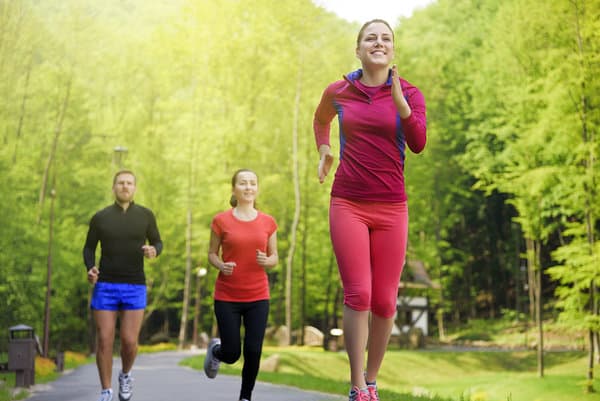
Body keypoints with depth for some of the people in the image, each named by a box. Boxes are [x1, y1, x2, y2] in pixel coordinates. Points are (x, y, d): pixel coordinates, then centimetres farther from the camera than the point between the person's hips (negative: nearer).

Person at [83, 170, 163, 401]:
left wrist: (153, 251, -16)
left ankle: (125, 376, 27)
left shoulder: (145, 215, 1)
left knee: (129, 342, -6)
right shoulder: (100, 218, 1)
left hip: (135, 288, 0)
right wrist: (90, 270, -13)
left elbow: (157, 244, 11)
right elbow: (89, 249, 10)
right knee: (104, 341, -4)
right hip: (105, 287, 0)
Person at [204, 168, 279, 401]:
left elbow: (274, 258, 10)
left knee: (253, 352, -5)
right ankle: (215, 350, 37)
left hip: (258, 297, 2)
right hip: (227, 297, -1)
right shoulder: (221, 220, -3)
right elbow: (212, 254, 6)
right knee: (232, 354, 0)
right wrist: (221, 265, -15)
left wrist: (266, 261, -13)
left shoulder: (268, 222, 2)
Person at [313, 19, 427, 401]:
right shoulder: (338, 92, 5)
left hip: (391, 208, 1)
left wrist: (397, 97, -23)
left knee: (384, 301, 4)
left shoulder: (409, 93, 2)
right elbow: (321, 119, 29)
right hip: (348, 205, -1)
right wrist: (324, 150, 14)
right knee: (358, 295, -10)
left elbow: (418, 144, -15)